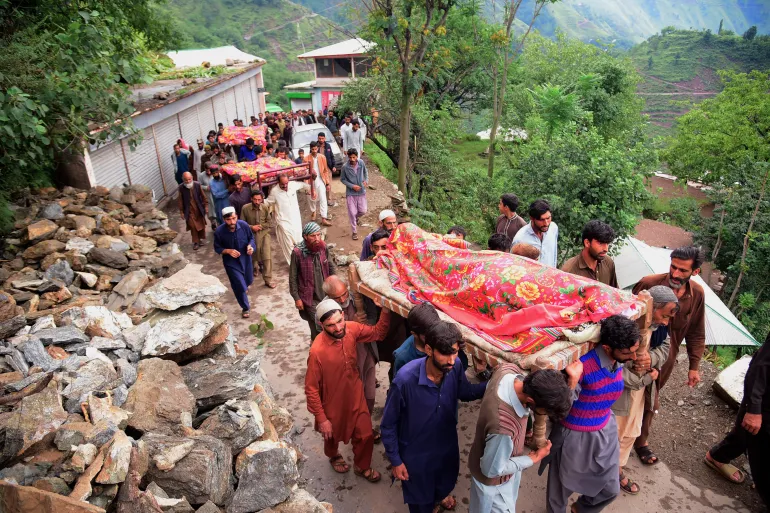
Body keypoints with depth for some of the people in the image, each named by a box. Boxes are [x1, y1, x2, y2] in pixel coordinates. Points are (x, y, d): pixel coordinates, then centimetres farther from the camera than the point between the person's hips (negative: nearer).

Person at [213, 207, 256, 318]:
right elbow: (217, 248, -9)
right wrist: (228, 251, -27)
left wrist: (250, 246, -23)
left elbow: (251, 238, -2)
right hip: (231, 261, -3)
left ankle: (243, 287, 64)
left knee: (249, 280, 24)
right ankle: (245, 308, 23)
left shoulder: (243, 225, -20)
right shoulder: (219, 231, -24)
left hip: (245, 258, 3)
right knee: (240, 286, -2)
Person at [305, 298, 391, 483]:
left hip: (356, 397, 4)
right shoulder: (317, 351, -34)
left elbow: (378, 332, -1)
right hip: (333, 405, -3)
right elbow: (311, 389, -22)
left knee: (366, 436, 17)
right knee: (333, 437, 27)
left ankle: (362, 466, 49)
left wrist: (386, 310, -17)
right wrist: (321, 419, -15)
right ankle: (333, 456, 62)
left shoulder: (351, 329, -19)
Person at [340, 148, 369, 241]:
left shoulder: (361, 163, -9)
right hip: (351, 193, -2)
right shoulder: (345, 167, -16)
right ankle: (355, 232, 17)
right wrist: (352, 186, -16)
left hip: (361, 191, 3)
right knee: (352, 213, 1)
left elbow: (365, 171, 11)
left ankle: (356, 217, 44)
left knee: (363, 211, 8)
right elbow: (342, 179, -5)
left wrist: (366, 180, -6)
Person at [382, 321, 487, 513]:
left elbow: (464, 392, -1)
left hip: (447, 442, 5)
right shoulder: (405, 380, -37)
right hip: (416, 452, -5)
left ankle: (440, 495, 69)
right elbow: (388, 425, -21)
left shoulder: (455, 367, -24)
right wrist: (395, 460, -12)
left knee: (445, 479, 35)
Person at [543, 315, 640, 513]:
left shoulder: (619, 361, -10)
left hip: (605, 432, 6)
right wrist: (572, 381, -44)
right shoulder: (582, 366, -32)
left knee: (610, 489, 21)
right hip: (575, 436, -6)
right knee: (562, 488, 18)